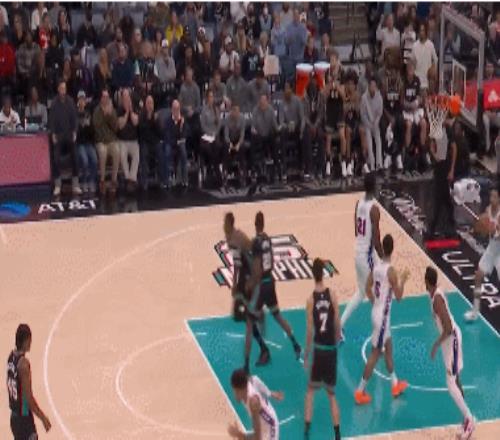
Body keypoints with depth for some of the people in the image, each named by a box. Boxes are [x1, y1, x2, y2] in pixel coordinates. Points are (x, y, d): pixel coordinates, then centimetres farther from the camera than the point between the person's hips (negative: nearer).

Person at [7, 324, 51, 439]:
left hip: (14, 416, 9)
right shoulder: (23, 363, -23)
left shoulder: (11, 357, 3)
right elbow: (28, 396, -23)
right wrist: (43, 417, -14)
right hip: (24, 418, -9)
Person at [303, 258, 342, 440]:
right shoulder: (332, 295, -5)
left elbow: (310, 330, -8)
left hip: (318, 349, -1)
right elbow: (337, 324, -3)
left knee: (311, 389, 16)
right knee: (331, 393, 13)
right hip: (331, 349, 1)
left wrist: (306, 355, -1)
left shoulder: (311, 299, -9)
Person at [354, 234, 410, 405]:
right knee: (375, 353, -1)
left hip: (376, 312, 8)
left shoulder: (376, 267, 2)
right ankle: (360, 391, 2)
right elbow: (398, 296, -16)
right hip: (383, 316, -8)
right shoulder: (391, 270, -21)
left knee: (388, 348, 21)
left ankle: (395, 384, 35)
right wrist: (403, 279, -2)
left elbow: (368, 289, 12)